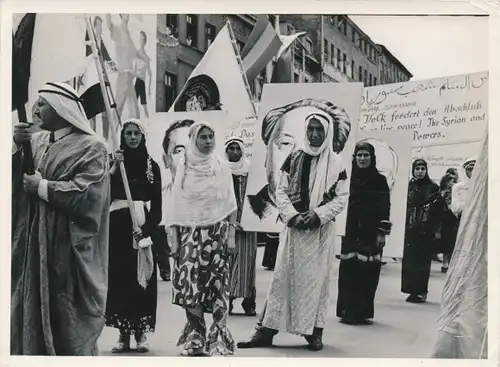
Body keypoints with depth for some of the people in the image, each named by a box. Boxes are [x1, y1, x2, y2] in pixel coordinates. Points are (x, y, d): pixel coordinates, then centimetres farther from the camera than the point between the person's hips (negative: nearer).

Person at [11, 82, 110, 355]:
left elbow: (87, 194, -18)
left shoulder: (90, 148, -7)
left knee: (69, 324, 3)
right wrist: (16, 148, -8)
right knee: (30, 317, 10)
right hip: (33, 244, 6)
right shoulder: (35, 141, 12)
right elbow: (13, 180, 8)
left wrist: (42, 187, -13)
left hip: (68, 247, -6)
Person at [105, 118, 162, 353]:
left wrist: (147, 228, -12)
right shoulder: (114, 161, 7)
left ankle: (141, 332, 6)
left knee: (142, 278, 0)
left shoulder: (151, 165, 6)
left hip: (142, 225, -1)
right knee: (119, 277, 1)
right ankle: (123, 333, 8)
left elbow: (157, 204, 1)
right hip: (118, 225, 1)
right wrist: (114, 168, -16)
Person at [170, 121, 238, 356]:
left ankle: (219, 340, -1)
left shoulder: (221, 165, 4)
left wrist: (231, 235, -3)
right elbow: (177, 206, 6)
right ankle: (194, 339, 10)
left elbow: (231, 204, 4)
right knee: (190, 286, -2)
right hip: (190, 234, 1)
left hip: (217, 233, -1)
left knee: (218, 286, -3)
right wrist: (174, 240, 2)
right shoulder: (183, 167, 5)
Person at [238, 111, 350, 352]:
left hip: (321, 230, -1)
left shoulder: (336, 163, 0)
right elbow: (281, 191, 4)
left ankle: (314, 332, 11)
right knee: (282, 277, 2)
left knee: (317, 279, 3)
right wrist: (292, 216, -11)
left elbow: (342, 198, -2)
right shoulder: (294, 158, 5)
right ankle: (266, 330, 5)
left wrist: (318, 215, -15)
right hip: (294, 227, 1)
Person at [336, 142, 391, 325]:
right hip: (350, 231, 2)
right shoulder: (348, 178, 7)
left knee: (367, 273, -3)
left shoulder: (380, 180, 2)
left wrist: (382, 232, -7)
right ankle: (347, 311, 9)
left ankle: (363, 312, 5)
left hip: (371, 233, -2)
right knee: (348, 271, 1)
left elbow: (385, 208, -1)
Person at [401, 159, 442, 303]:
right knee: (409, 258, 2)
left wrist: (437, 230, -9)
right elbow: (405, 207, 7)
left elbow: (438, 210, -4)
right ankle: (413, 291, 9)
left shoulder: (433, 187, -1)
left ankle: (420, 291, 1)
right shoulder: (409, 186, 9)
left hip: (426, 230, -4)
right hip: (410, 229, 4)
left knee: (423, 260, -3)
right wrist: (404, 227, 2)